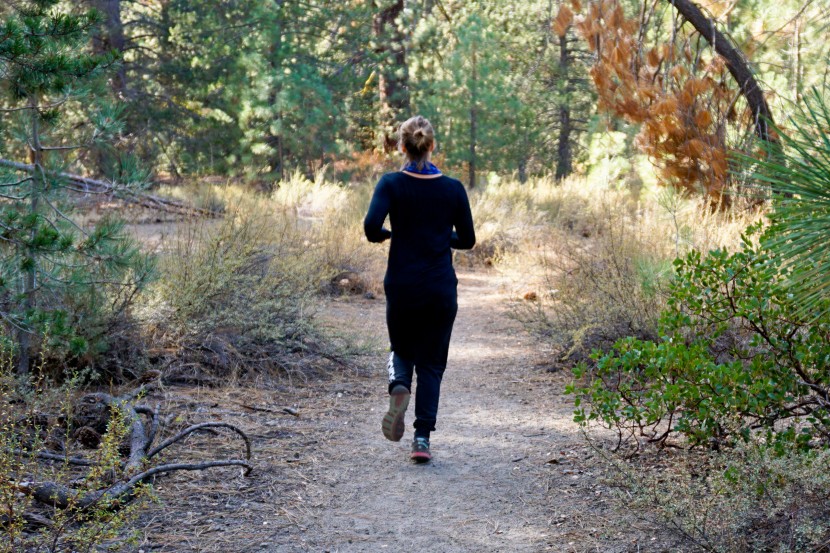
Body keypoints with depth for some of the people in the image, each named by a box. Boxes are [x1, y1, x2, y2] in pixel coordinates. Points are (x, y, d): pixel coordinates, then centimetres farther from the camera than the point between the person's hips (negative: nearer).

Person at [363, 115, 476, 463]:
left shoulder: (391, 184, -6)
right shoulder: (453, 188, -2)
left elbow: (371, 225, -19)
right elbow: (467, 239, 4)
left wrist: (385, 235, 3)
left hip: (402, 286, 0)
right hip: (441, 288, 0)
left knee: (402, 349, 23)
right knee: (431, 362, 11)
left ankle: (399, 386, -11)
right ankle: (422, 438, 0)